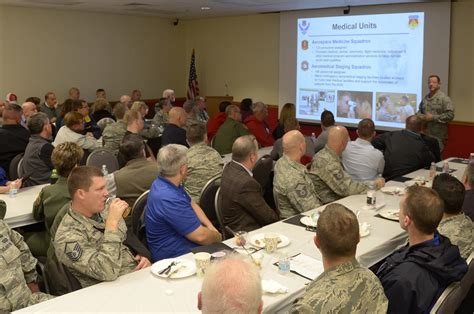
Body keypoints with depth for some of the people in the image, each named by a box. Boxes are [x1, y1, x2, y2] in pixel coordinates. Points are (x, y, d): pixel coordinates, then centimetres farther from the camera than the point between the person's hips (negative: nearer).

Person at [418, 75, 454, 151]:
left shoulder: (444, 98, -7)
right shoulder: (425, 98, 12)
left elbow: (450, 115, -14)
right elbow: (420, 111, 25)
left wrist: (433, 118, -16)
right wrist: (421, 116, 1)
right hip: (425, 134, 6)